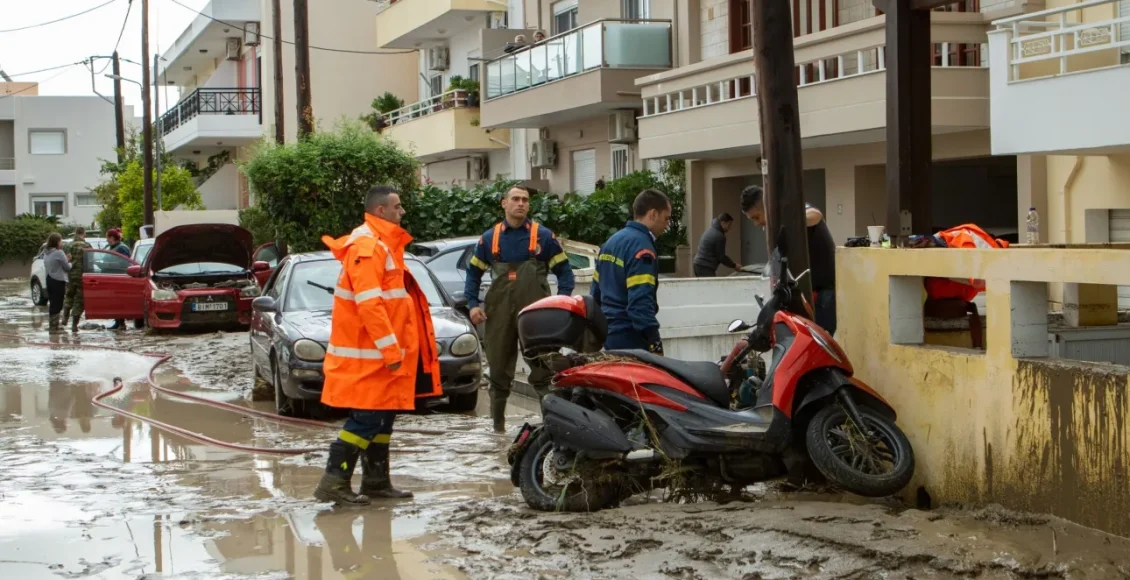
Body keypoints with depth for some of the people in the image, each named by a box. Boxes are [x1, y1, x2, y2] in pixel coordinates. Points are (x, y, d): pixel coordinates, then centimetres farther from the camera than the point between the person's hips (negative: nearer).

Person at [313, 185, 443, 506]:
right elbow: (369, 303, -24)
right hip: (366, 354, -10)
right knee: (366, 418, -10)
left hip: (380, 352, 10)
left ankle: (376, 481, 21)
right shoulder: (367, 246, -17)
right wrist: (390, 348, -24)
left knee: (382, 417, 14)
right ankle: (334, 483, -8)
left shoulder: (382, 244, 17)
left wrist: (395, 346, 20)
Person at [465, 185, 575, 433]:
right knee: (499, 368, 8)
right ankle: (498, 421, 17)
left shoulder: (543, 236, 3)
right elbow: (473, 272, 16)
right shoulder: (489, 238, 9)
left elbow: (564, 270, 5)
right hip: (499, 314, 2)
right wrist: (473, 304, 4)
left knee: (543, 368, -3)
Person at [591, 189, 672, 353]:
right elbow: (641, 301, -23)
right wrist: (654, 342, -23)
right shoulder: (641, 246, -14)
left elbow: (596, 292, 18)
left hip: (608, 333, 10)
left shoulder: (611, 241, 15)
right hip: (630, 337, -10)